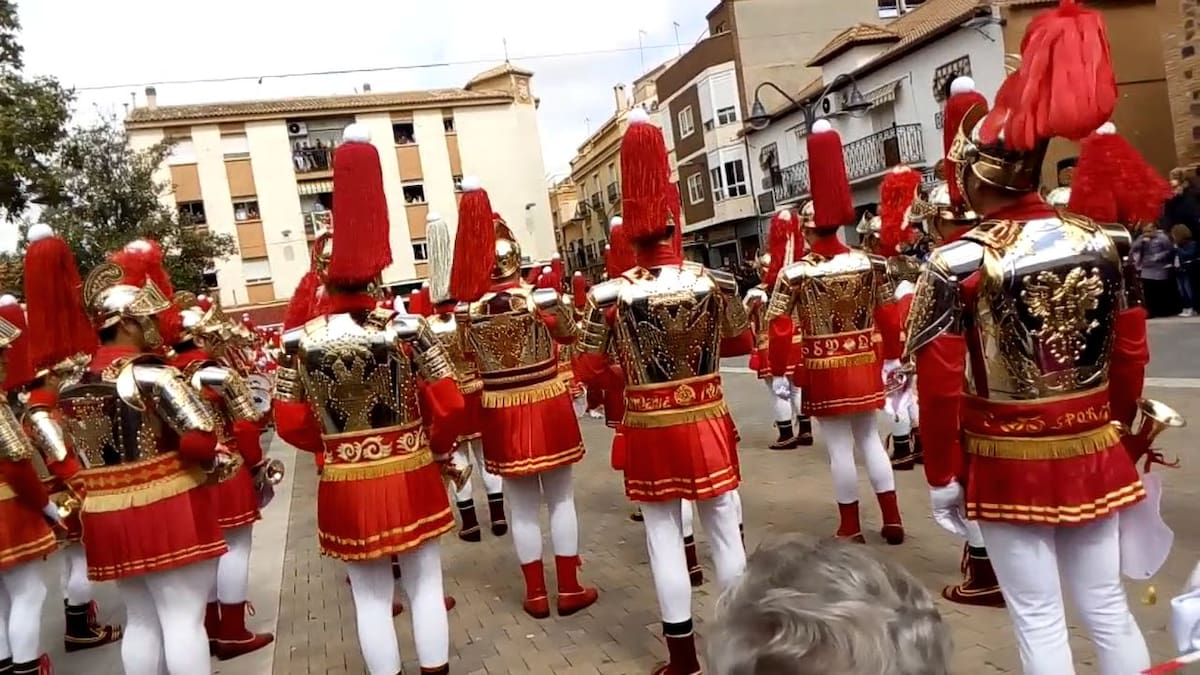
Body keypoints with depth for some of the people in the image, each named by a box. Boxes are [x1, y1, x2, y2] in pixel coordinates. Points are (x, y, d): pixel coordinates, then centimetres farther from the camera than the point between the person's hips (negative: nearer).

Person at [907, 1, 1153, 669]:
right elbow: (1131, 355, 6)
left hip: (1008, 464, -4)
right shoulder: (1107, 241, -3)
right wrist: (1123, 438, 20)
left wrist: (943, 476, -3)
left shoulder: (956, 264, -18)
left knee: (1039, 618, 10)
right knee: (1107, 605, 20)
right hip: (1093, 453, 5)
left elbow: (941, 385, -15)